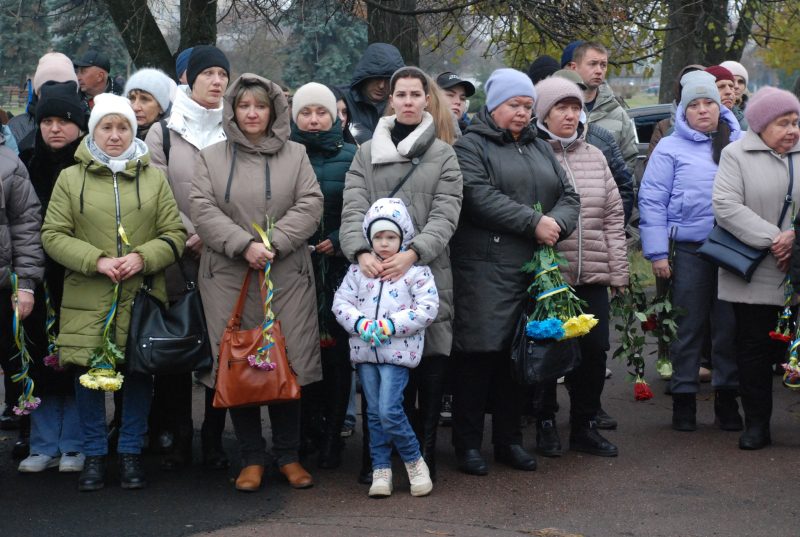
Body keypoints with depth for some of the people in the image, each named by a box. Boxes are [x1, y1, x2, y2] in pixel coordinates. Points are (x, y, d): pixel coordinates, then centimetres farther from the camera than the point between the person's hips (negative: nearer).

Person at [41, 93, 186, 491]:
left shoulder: (154, 178, 9)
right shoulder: (70, 178, 6)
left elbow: (175, 233, 6)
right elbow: (53, 234, 1)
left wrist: (143, 257, -13)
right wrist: (96, 261, -13)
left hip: (142, 296, 1)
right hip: (87, 298, -1)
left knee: (139, 372, 4)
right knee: (89, 372, 2)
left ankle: (131, 453, 18)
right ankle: (94, 455, 16)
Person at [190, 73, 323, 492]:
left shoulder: (295, 155, 11)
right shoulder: (211, 158, 10)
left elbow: (310, 206, -1)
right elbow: (203, 211, -2)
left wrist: (273, 243, -14)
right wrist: (244, 244, -15)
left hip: (287, 277, 0)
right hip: (228, 278, 0)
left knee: (287, 363, 0)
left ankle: (288, 455, 14)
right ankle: (251, 459, 12)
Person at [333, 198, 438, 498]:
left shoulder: (415, 270, -2)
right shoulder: (359, 268, 9)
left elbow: (428, 308, -8)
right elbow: (341, 302, 7)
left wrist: (390, 325, -16)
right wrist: (361, 324, -12)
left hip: (397, 351, -4)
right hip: (365, 350, 4)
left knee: (390, 411, -14)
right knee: (374, 413, 8)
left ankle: (415, 461, 6)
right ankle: (381, 471, 16)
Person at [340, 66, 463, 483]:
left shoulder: (443, 155, 10)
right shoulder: (366, 154, 13)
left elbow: (445, 216, -1)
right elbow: (353, 210, 3)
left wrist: (412, 253, -18)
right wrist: (361, 252, -17)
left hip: (428, 274, -1)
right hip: (374, 273, 1)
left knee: (430, 363, -1)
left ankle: (424, 455, 9)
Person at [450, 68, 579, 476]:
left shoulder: (540, 148, 21)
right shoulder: (471, 146, -1)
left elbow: (568, 195, 15)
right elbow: (481, 198, -16)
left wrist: (557, 223, -8)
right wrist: (534, 222, -17)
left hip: (532, 270, 7)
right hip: (485, 270, -6)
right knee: (479, 355, -6)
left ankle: (509, 440, 21)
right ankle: (468, 444, 3)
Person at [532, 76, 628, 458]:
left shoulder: (594, 157, 13)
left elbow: (614, 216, 13)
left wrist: (618, 270, 9)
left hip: (592, 276, 5)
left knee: (594, 351, 5)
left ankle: (585, 425, 20)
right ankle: (545, 424, 20)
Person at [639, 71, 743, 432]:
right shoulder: (670, 148, 1)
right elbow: (651, 201, -2)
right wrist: (657, 253, -7)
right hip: (688, 250, -2)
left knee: (729, 327, 6)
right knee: (689, 327, 4)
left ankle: (727, 397, 17)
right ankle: (684, 397, 14)